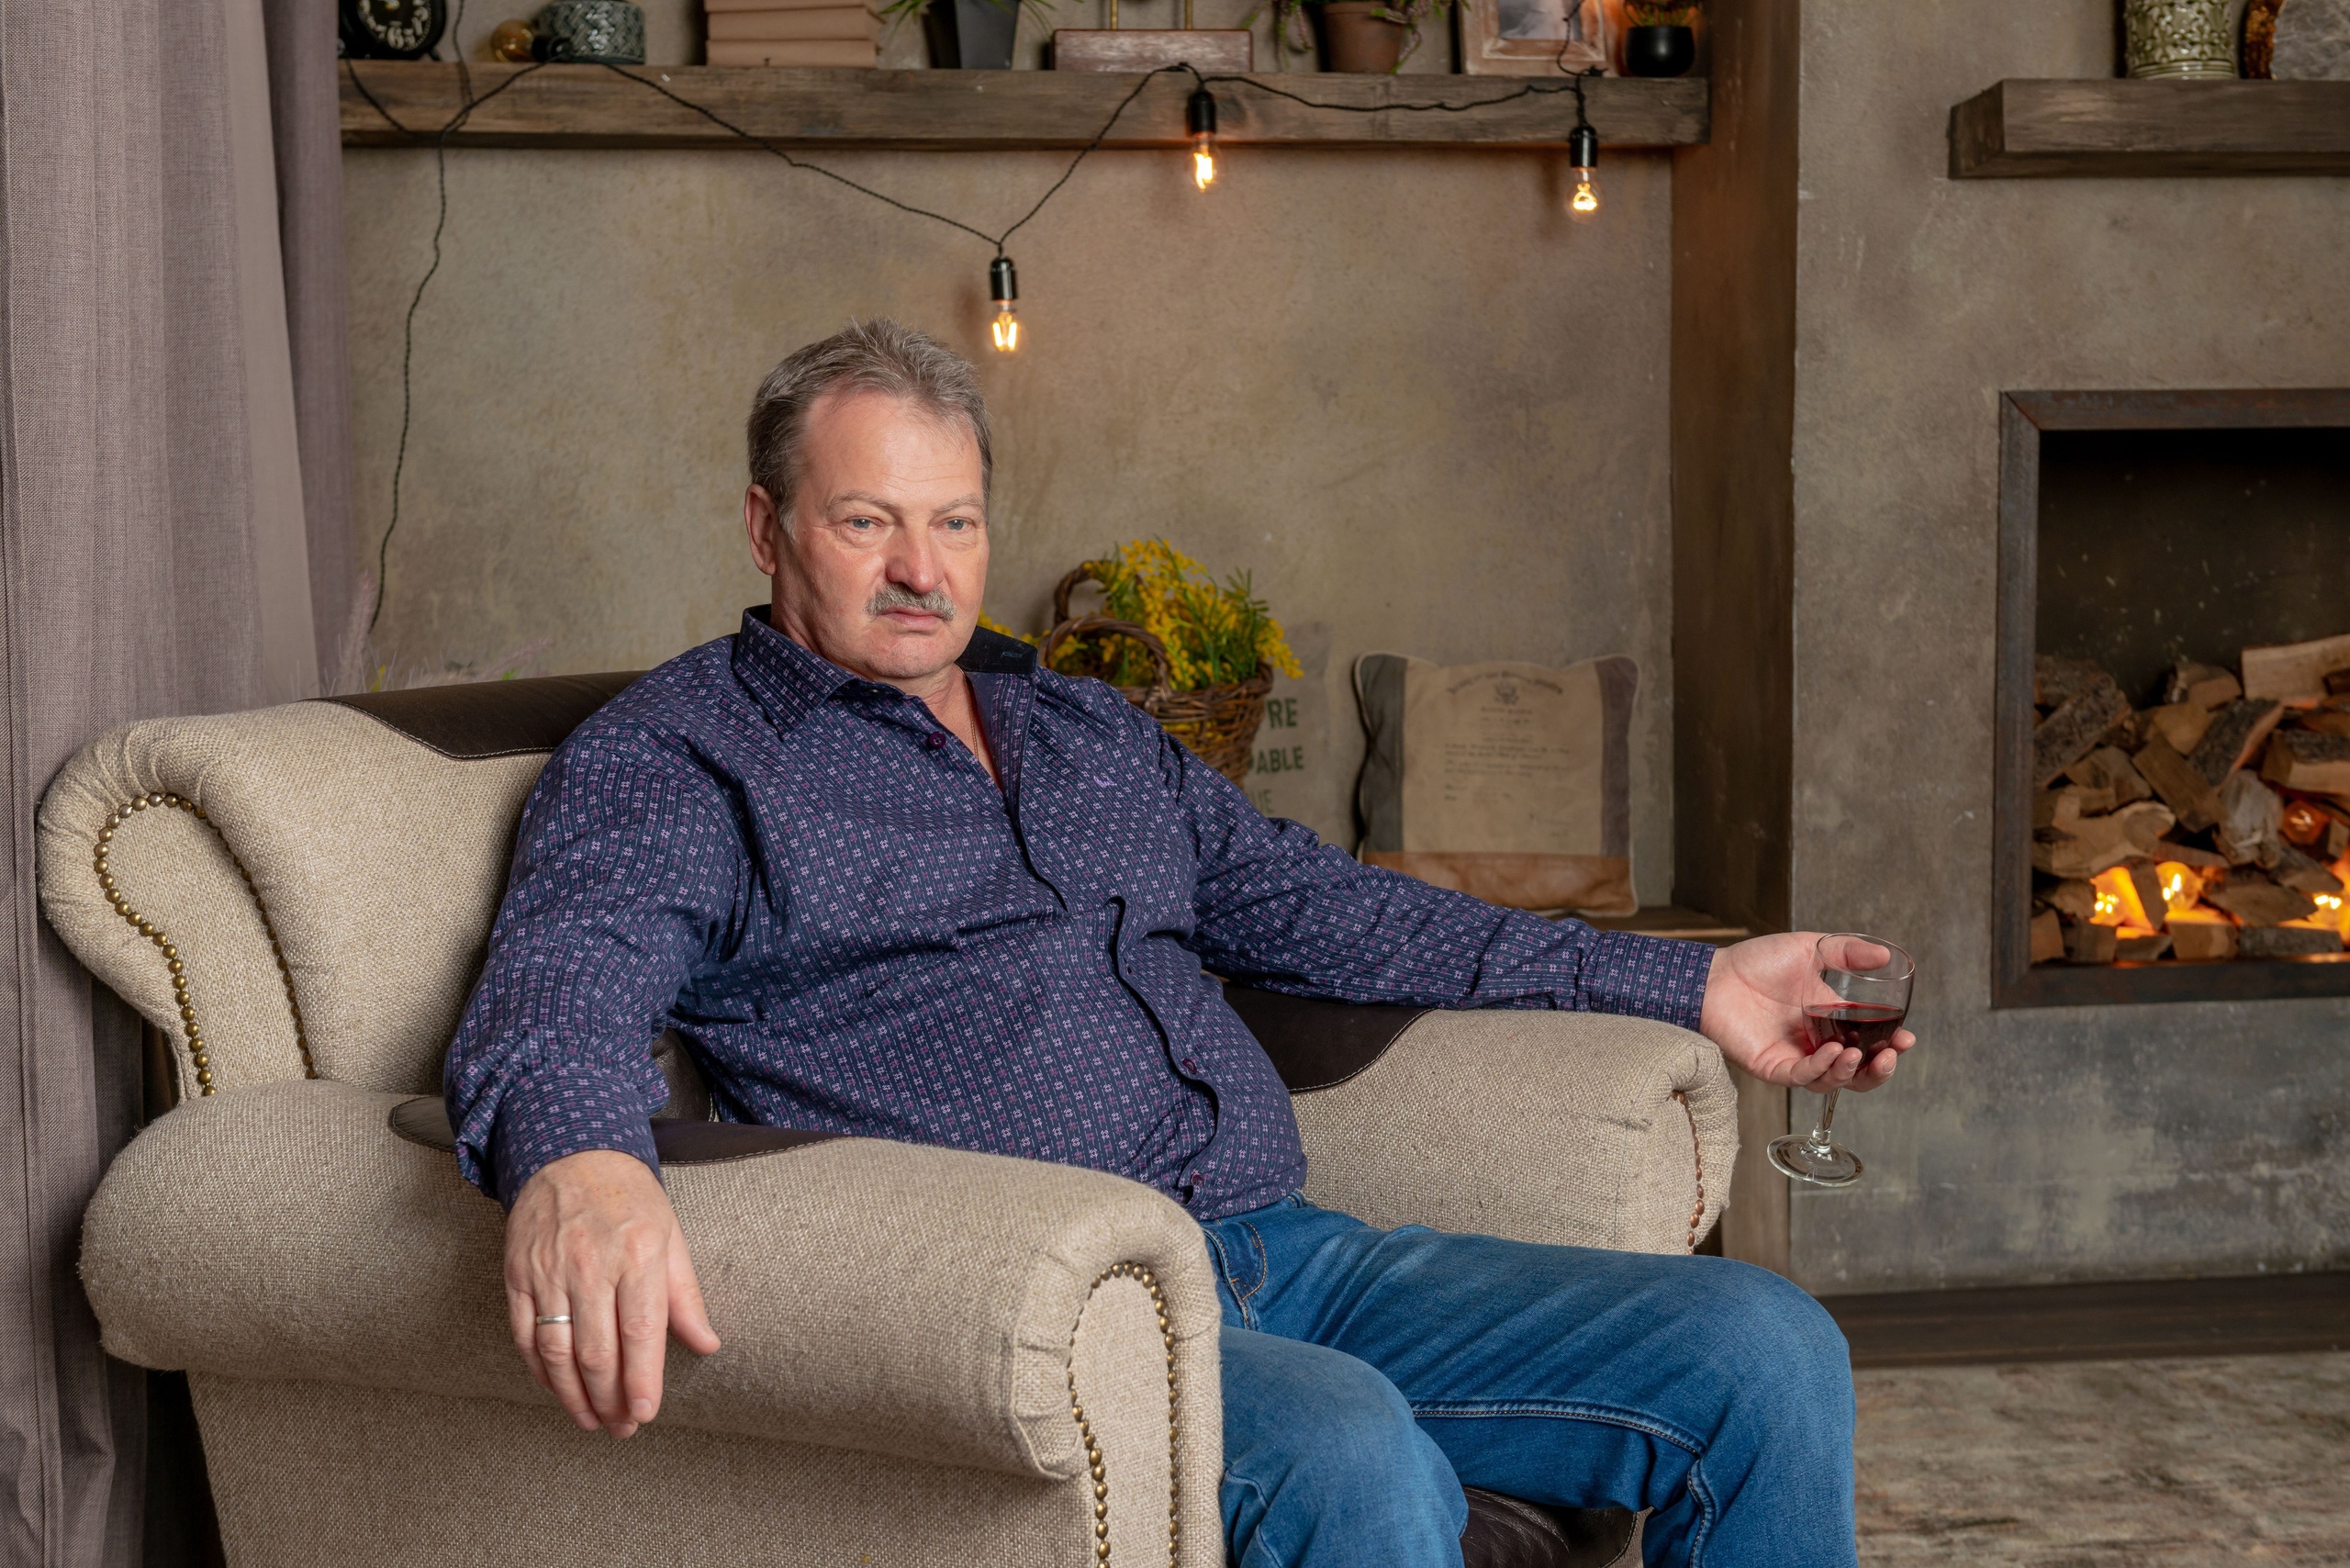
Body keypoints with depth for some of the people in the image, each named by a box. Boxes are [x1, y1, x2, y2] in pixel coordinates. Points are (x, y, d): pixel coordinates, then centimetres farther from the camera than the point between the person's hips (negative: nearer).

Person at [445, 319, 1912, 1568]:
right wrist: (573, 1159, -40)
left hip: (1277, 1250, 7)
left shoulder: (1092, 732, 27)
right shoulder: (670, 757, 5)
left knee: (1766, 1352, -8)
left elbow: (1332, 912, 30)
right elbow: (565, 983, -13)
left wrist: (1691, 984, 25)